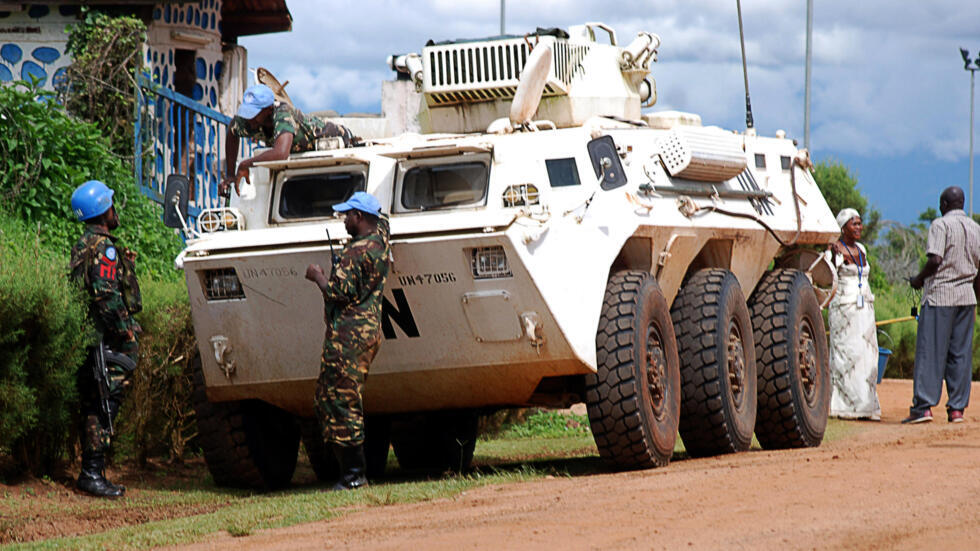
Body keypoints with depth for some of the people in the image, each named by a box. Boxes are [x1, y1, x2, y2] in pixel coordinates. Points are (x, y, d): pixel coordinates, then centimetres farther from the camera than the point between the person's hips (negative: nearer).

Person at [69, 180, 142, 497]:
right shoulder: (104, 248, -14)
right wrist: (127, 333, -17)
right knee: (106, 404, -9)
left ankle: (91, 472, 16)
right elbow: (107, 296, -20)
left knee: (93, 407, 12)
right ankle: (92, 473, -11)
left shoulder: (83, 245, 17)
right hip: (109, 338, -10)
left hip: (92, 338, 10)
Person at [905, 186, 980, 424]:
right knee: (961, 353, 7)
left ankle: (923, 406, -11)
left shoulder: (941, 224, -8)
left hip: (939, 294, -6)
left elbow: (935, 260, -18)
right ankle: (957, 408, 5)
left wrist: (919, 279, -4)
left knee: (930, 352, -6)